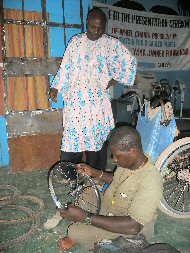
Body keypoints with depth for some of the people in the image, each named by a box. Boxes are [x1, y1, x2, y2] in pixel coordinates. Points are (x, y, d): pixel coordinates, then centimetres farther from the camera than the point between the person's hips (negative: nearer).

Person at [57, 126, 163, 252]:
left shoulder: (150, 182, -36)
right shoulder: (130, 160, -12)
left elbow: (133, 226, -37)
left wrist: (85, 217, -39)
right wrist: (94, 173, -5)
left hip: (126, 231, -8)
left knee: (75, 231, -17)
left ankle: (77, 238, 16)